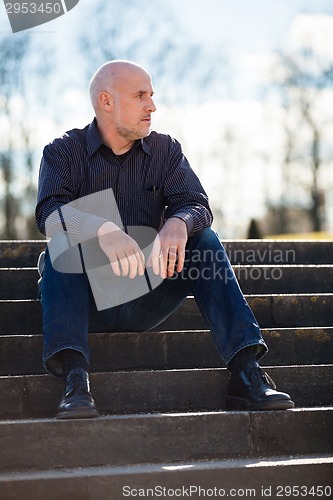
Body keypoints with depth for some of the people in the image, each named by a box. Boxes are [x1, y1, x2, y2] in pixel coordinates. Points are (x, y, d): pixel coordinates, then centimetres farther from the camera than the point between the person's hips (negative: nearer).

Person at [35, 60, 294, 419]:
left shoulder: (166, 150, 9)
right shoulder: (63, 153, -1)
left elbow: (196, 204, -7)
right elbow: (48, 214, -20)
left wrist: (178, 224, -33)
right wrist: (103, 230, -41)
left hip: (146, 300, 2)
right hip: (89, 296, -2)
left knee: (204, 239, -18)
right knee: (62, 243, -29)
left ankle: (245, 372, -29)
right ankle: (74, 378, -43)